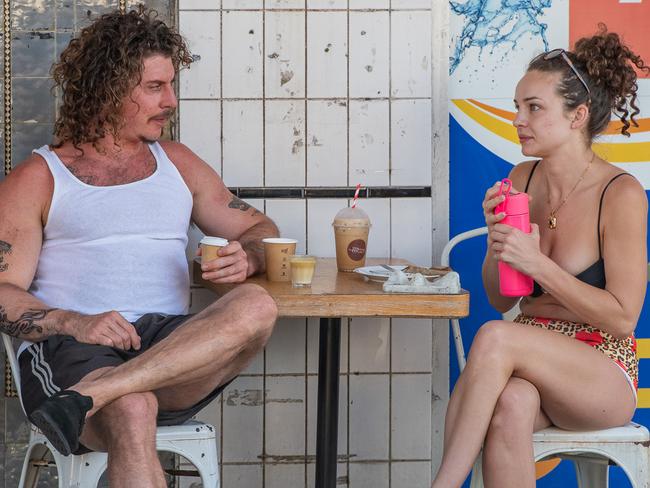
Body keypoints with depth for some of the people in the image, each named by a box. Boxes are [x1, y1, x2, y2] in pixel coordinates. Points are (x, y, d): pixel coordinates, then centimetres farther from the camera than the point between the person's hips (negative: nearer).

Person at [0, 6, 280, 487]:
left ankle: (88, 396, -39)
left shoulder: (177, 163, 24)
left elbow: (260, 228, 28)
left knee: (255, 307, -30)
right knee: (131, 411, -40)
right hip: (70, 350, -4)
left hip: (174, 351, 4)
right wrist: (76, 323, -16)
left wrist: (247, 258, 1)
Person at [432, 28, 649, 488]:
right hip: (531, 358, 4)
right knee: (512, 403, -34)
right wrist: (497, 241, -8)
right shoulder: (523, 179, 6)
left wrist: (537, 263, -19)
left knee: (495, 337, -32)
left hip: (603, 374, -4)